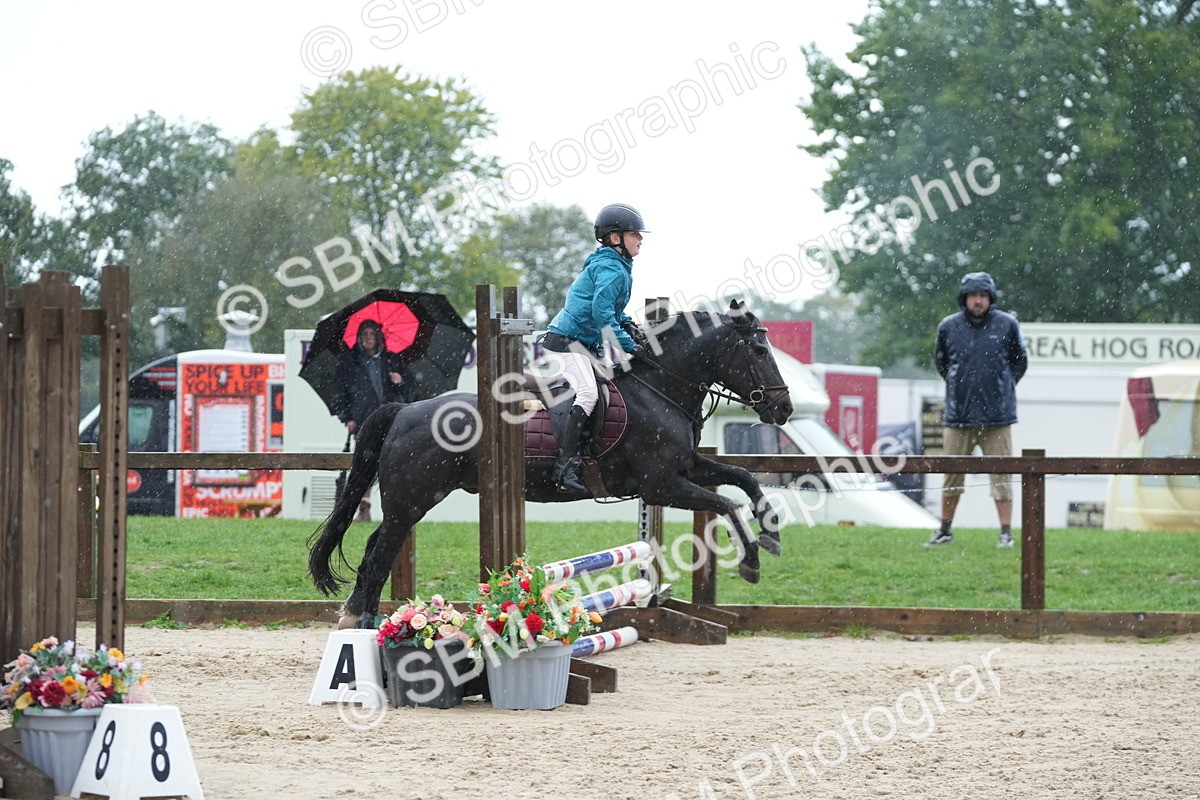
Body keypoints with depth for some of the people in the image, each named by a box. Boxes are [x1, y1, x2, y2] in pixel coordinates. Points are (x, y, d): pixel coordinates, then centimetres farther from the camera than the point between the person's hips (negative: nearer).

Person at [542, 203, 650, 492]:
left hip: (585, 343, 11)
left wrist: (628, 324, 9)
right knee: (588, 393, -25)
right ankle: (565, 465, -33)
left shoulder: (615, 266, 18)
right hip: (566, 340, -11)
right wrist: (628, 344, -21)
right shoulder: (612, 269, -15)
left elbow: (610, 307, 27)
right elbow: (601, 312, -25)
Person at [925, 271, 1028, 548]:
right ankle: (944, 531, 19)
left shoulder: (1007, 324, -1)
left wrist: (1002, 385, 11)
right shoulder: (949, 326, 2)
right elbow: (941, 361, 19)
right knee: (952, 476, 8)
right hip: (958, 416, 2)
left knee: (1001, 476, -1)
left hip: (997, 417, -2)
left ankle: (1006, 533, 4)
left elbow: (1020, 360, 14)